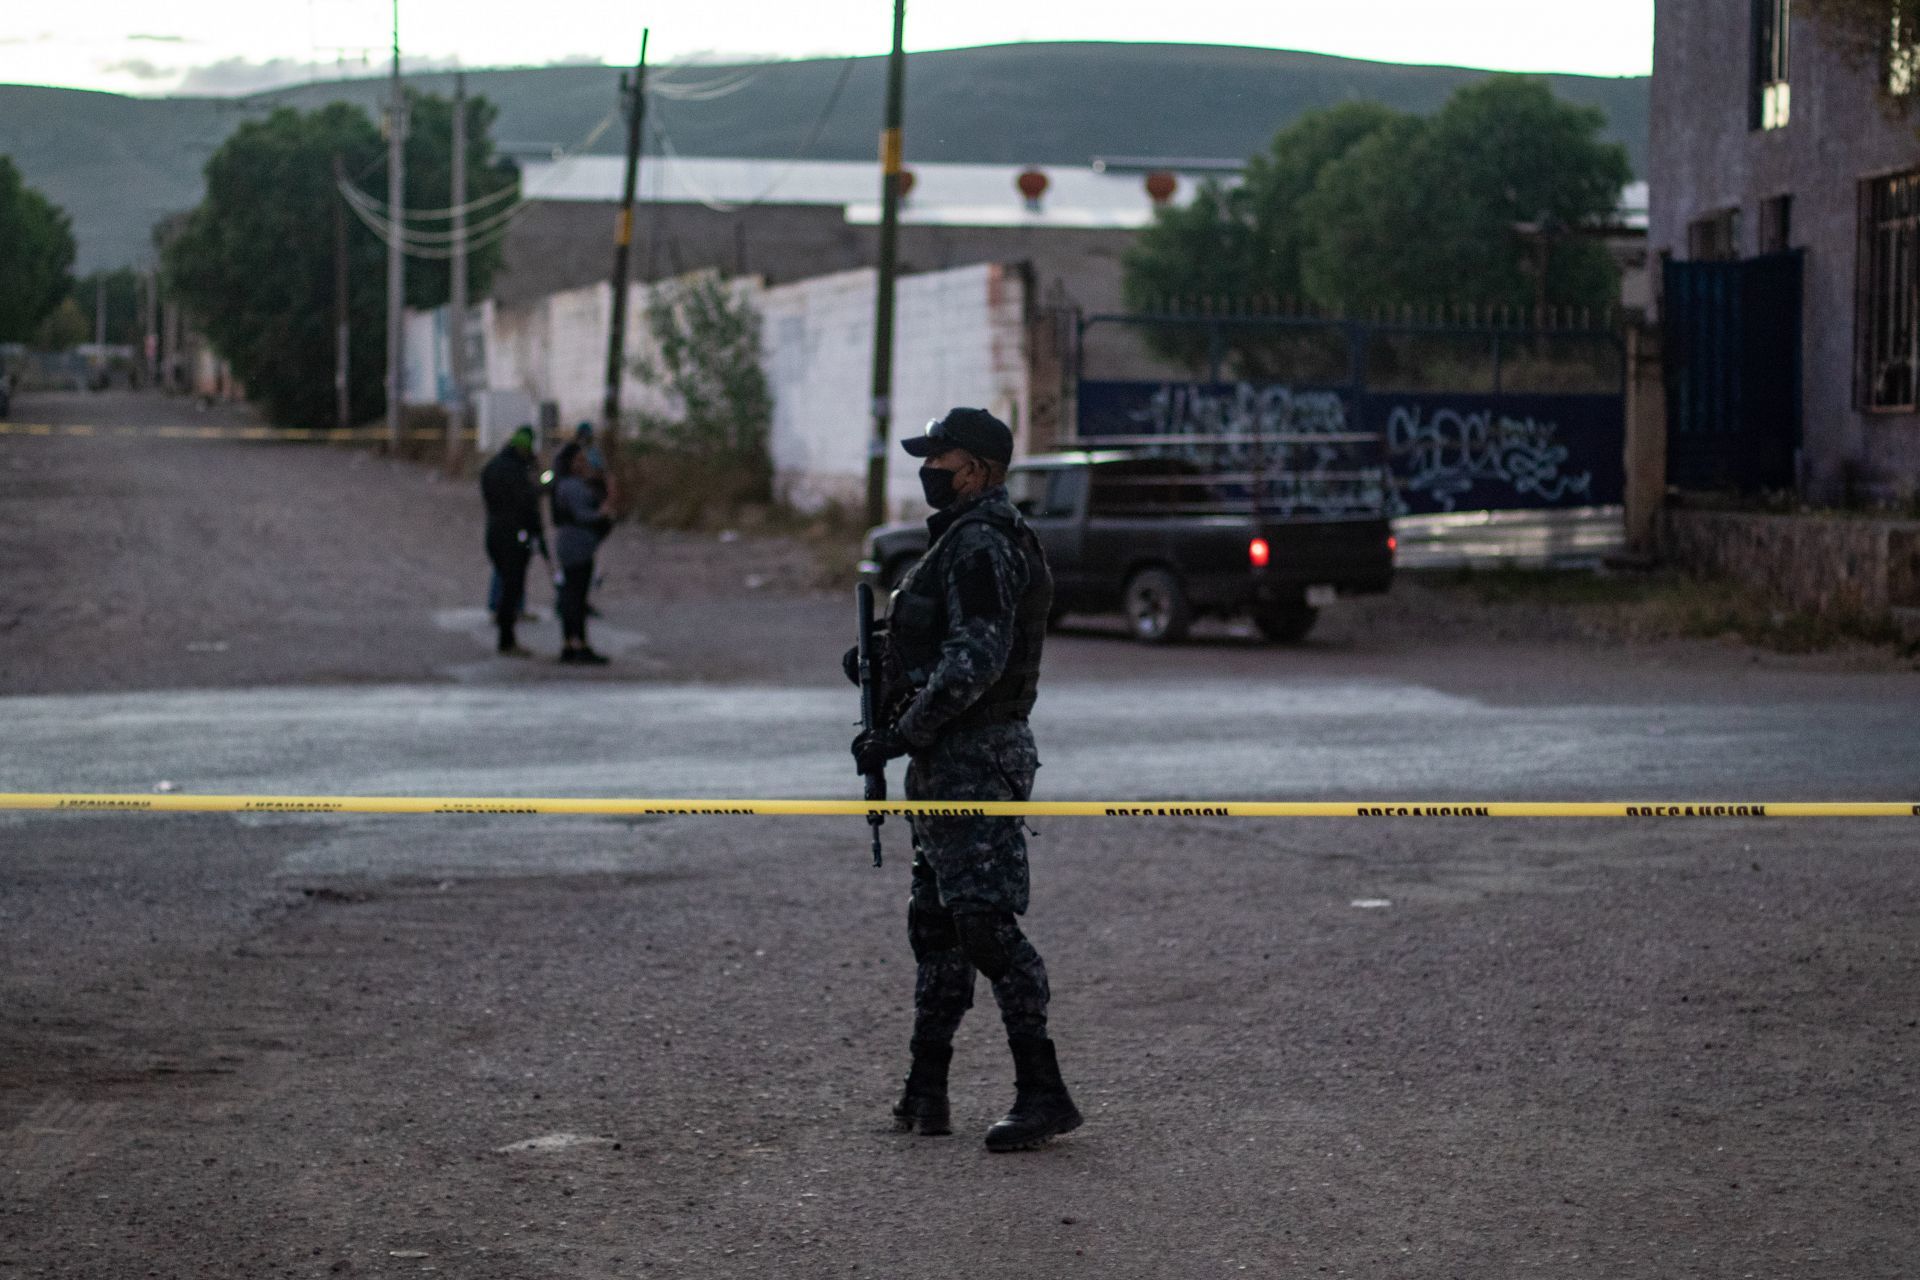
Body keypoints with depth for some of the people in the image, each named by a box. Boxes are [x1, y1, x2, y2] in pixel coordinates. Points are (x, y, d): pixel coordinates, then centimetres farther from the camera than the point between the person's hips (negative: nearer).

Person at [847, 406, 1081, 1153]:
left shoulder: (980, 544, -17)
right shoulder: (967, 539, 17)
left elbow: (976, 661, -25)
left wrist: (899, 736, -23)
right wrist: (885, 661, 14)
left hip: (971, 758, -11)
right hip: (955, 761, 11)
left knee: (986, 923, -11)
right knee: (936, 923, 14)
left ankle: (1043, 1092, -9)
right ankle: (925, 1093, 20)